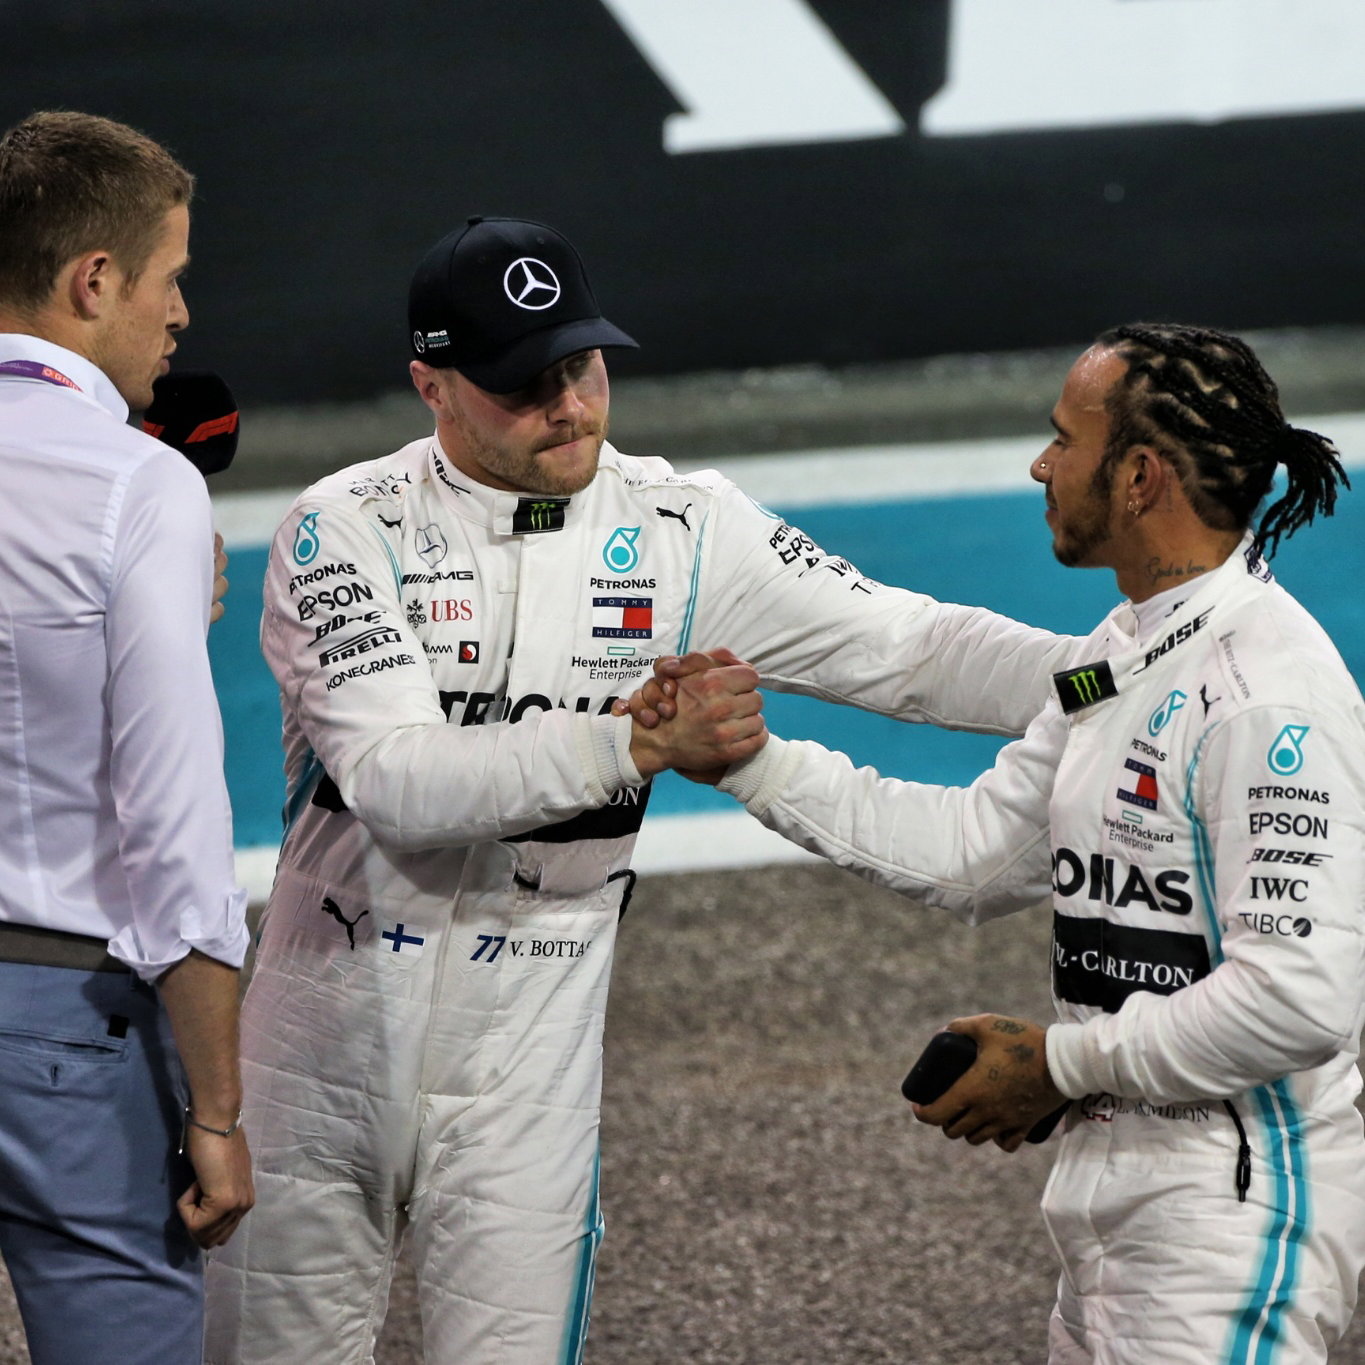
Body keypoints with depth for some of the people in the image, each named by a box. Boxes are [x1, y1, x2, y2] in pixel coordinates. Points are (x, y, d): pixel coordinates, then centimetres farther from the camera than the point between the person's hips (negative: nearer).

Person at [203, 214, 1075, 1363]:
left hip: (526, 1069, 1)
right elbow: (397, 781, -24)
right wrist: (628, 745, -36)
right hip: (325, 1044, -1)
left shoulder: (680, 530, -1)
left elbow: (911, 650, -4)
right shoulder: (345, 533, -11)